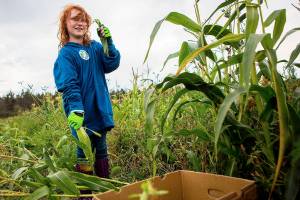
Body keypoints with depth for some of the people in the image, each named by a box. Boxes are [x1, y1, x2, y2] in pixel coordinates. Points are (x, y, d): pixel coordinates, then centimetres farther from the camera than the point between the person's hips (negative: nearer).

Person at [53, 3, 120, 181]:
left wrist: (108, 42, -17)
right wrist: (76, 110, -32)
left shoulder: (95, 47, 10)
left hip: (100, 110, 6)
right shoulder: (66, 53, -8)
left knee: (102, 152, 17)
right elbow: (69, 85, -19)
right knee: (84, 154, 5)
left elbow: (112, 64, -4)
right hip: (83, 114, -6)